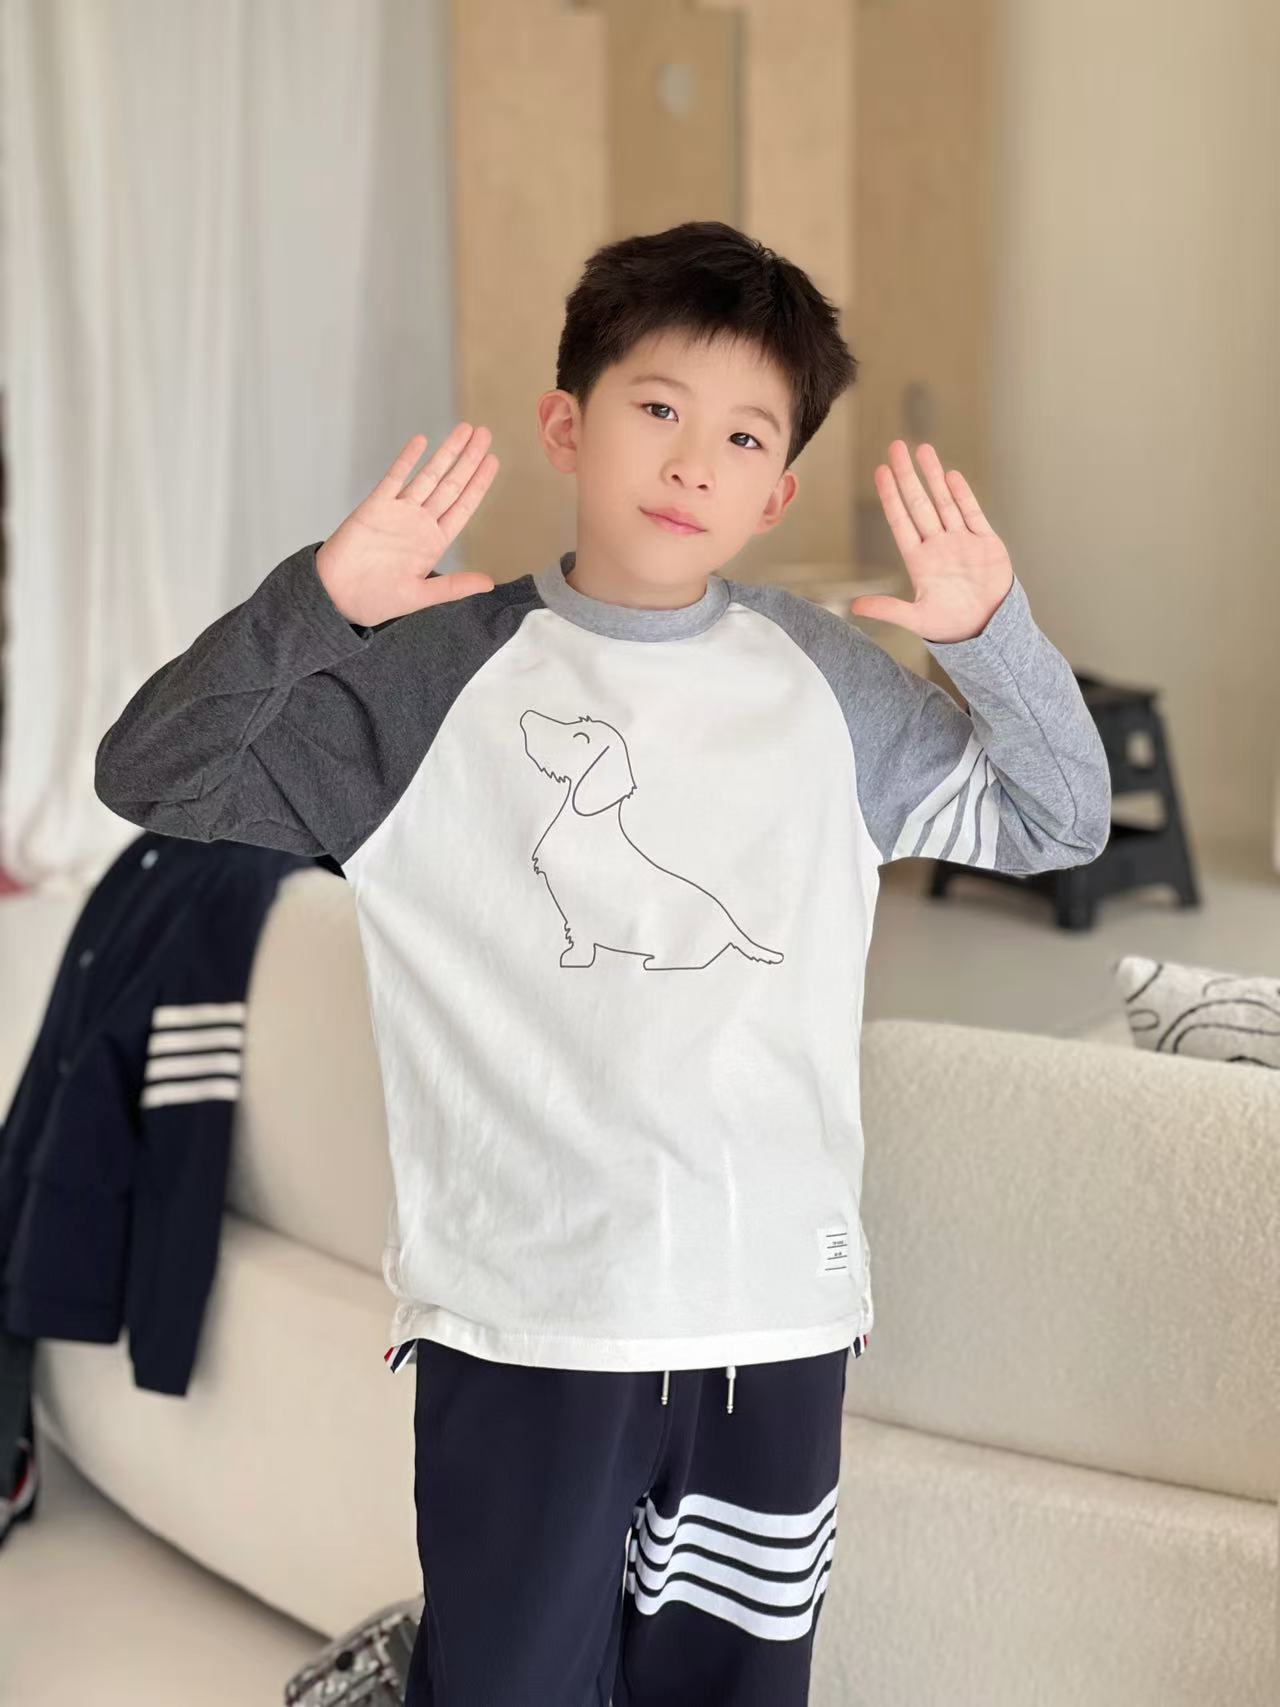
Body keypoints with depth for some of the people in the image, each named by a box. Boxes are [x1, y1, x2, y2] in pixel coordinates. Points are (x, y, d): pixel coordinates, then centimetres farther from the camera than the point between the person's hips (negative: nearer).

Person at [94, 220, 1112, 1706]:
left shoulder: (829, 678, 5)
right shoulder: (435, 671, -3)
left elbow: (1061, 823, 12)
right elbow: (148, 777, -6)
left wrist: (994, 633, -5)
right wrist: (317, 604, -21)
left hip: (776, 1312, 3)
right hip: (523, 1317, -2)